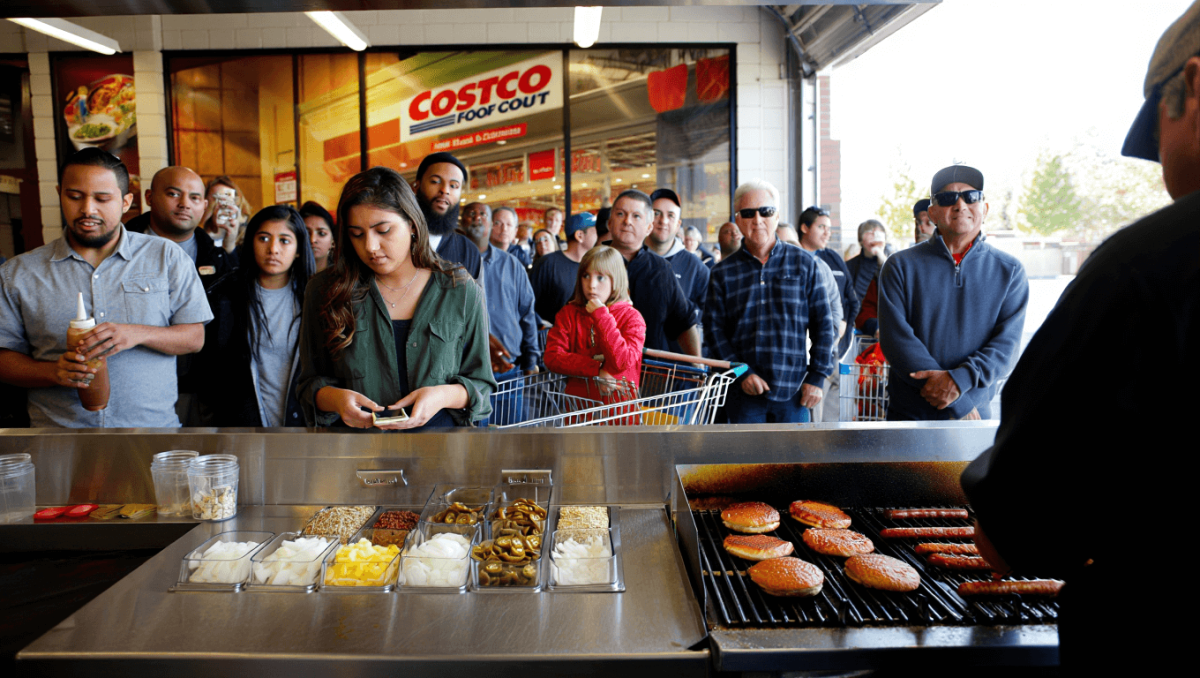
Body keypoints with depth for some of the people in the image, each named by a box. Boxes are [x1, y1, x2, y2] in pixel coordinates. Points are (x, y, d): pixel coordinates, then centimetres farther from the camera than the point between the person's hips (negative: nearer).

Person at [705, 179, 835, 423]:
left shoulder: (804, 263, 6)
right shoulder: (723, 272, 6)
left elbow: (823, 323, 7)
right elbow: (714, 329, 3)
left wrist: (817, 376, 0)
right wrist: (741, 373, -8)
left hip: (793, 392, 0)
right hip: (744, 394, 0)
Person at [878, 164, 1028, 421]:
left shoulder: (1009, 270, 5)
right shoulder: (901, 266, -2)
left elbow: (1006, 342, -4)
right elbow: (895, 338, -11)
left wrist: (958, 379, -22)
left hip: (977, 412, 1)